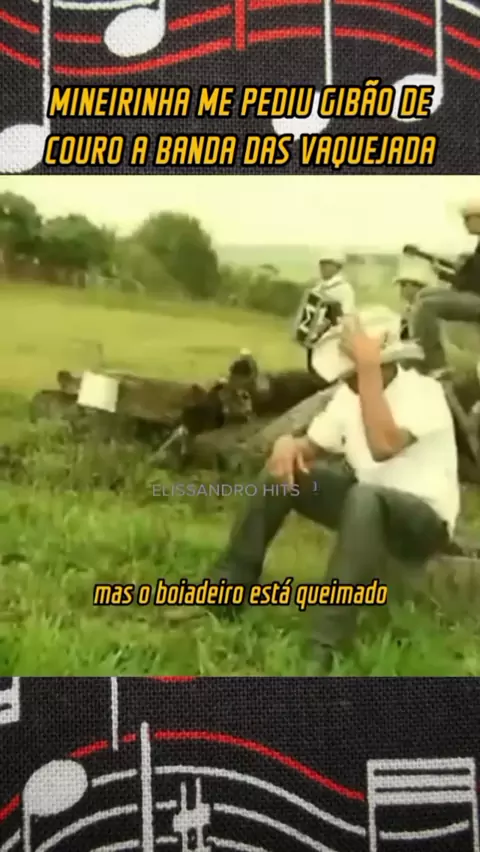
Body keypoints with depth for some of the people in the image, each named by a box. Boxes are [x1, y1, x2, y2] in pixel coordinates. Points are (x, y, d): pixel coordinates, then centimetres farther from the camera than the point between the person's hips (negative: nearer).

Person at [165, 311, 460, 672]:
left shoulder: (424, 391, -21)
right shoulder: (349, 395, 1)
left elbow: (383, 447, -39)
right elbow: (311, 447, 5)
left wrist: (369, 367, -36)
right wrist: (287, 443, -19)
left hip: (425, 519, -7)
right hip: (368, 507, 7)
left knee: (366, 499, -40)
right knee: (281, 470, -8)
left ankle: (327, 646, -40)